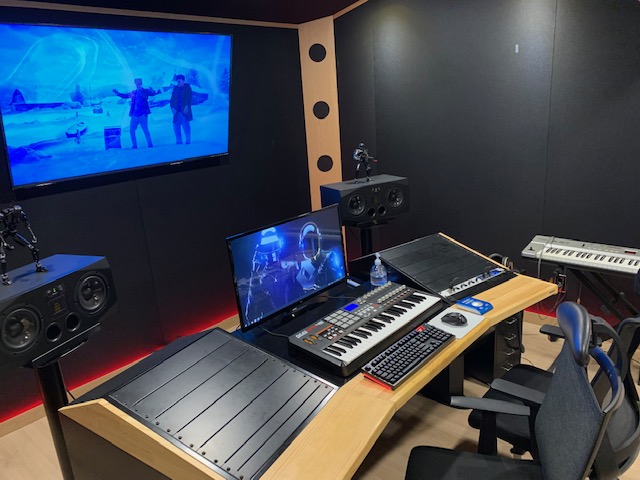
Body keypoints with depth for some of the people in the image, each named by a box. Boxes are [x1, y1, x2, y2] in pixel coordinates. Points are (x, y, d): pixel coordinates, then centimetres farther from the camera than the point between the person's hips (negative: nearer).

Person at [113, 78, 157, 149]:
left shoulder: (145, 91, 2)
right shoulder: (133, 92, 15)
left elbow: (153, 93, -13)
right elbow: (125, 96, 22)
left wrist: (152, 91, -35)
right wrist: (118, 93, 8)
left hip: (143, 114, -5)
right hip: (134, 115, 5)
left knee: (145, 130, -6)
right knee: (131, 130, 5)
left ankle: (150, 145, 2)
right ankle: (134, 145, 14)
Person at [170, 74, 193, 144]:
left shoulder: (187, 87, 6)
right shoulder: (175, 88, 14)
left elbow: (189, 98, -3)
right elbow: (172, 99, 11)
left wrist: (186, 107, -15)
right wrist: (172, 107, -3)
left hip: (184, 111, -4)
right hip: (177, 111, 4)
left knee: (186, 127, -8)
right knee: (176, 127, 2)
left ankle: (188, 141, -1)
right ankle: (178, 141, 8)